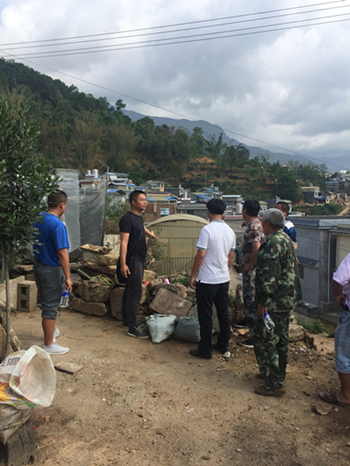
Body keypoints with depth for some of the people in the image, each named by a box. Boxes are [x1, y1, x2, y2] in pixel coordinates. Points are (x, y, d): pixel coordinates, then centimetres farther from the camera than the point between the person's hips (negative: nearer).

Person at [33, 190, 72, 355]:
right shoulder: (58, 225, -24)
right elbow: (62, 253, -24)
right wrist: (67, 277, -19)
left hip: (38, 266, 9)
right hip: (52, 269, -9)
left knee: (46, 302, 24)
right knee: (50, 306, 1)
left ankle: (51, 330, 43)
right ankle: (49, 345, 12)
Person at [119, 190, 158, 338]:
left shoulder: (138, 217, 13)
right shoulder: (127, 218, -16)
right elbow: (124, 242, -22)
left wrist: (150, 233, 58)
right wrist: (123, 264, -26)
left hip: (139, 260, 10)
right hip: (132, 260, -10)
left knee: (130, 291, 16)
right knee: (135, 293, -9)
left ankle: (127, 320, 26)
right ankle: (133, 327, -4)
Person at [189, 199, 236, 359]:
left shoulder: (207, 230, -17)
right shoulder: (230, 231, 5)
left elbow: (201, 255, -18)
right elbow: (231, 256, 12)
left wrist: (193, 275, -8)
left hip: (207, 280, -7)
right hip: (224, 279, 7)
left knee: (205, 316, 3)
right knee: (223, 313, 16)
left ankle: (205, 350, 12)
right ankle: (223, 345, 28)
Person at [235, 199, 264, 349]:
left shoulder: (254, 226, -21)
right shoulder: (254, 224, 10)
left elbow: (256, 248, -33)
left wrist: (250, 265, -23)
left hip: (252, 269, -11)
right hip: (248, 268, 11)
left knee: (252, 300, -6)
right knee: (247, 296, 27)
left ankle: (256, 335, 1)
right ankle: (248, 320, 47)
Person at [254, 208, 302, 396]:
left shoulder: (273, 242, -21)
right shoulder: (286, 239, 13)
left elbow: (270, 275, -26)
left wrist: (263, 301, -22)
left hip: (275, 301, -11)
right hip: (286, 299, 11)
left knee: (265, 341, -3)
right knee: (280, 338, 21)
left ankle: (274, 385, 5)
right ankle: (278, 374, 36)